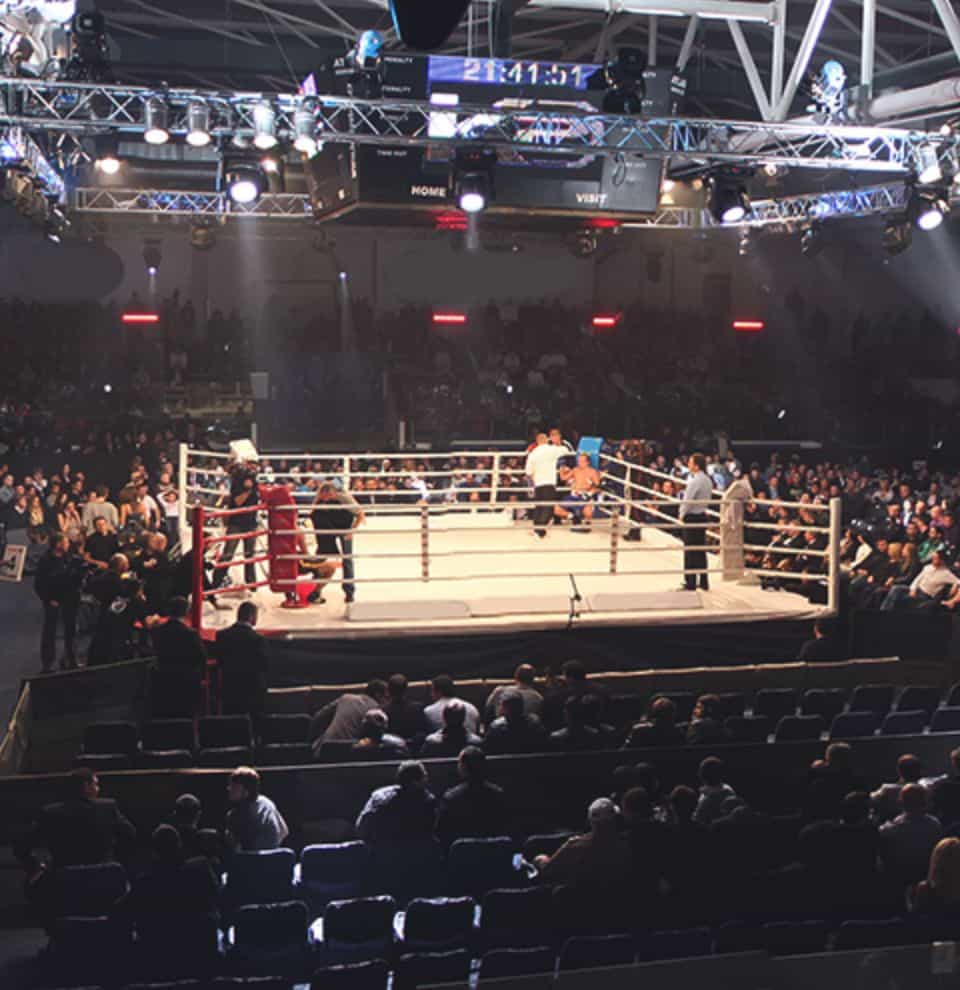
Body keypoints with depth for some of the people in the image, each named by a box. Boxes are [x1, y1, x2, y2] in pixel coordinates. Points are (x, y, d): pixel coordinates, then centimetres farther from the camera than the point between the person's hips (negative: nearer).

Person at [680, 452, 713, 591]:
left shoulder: (694, 481, -20)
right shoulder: (707, 480, 7)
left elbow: (687, 501, -19)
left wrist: (682, 515, -3)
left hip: (692, 518, -8)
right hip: (703, 516, 8)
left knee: (690, 551, -1)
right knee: (701, 550, 14)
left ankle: (690, 584, 3)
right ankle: (703, 583, 20)